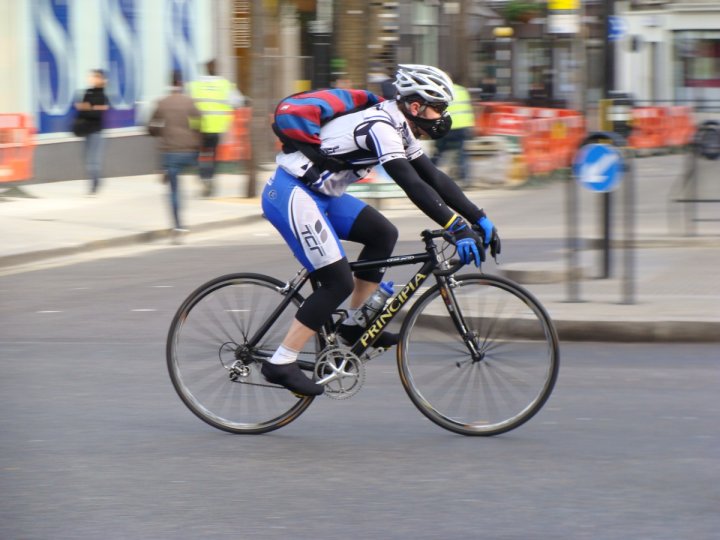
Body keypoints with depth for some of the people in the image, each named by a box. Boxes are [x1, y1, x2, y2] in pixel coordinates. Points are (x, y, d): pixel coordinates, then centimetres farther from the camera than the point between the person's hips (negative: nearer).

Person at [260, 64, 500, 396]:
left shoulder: (398, 128, 12)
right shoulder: (381, 126, -19)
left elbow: (434, 178, 14)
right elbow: (414, 186, -28)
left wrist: (479, 219, 10)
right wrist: (459, 229, -31)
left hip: (316, 193, 10)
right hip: (291, 196, -10)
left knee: (383, 234, 9)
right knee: (339, 283, -10)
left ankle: (354, 324, 14)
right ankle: (281, 364, -8)